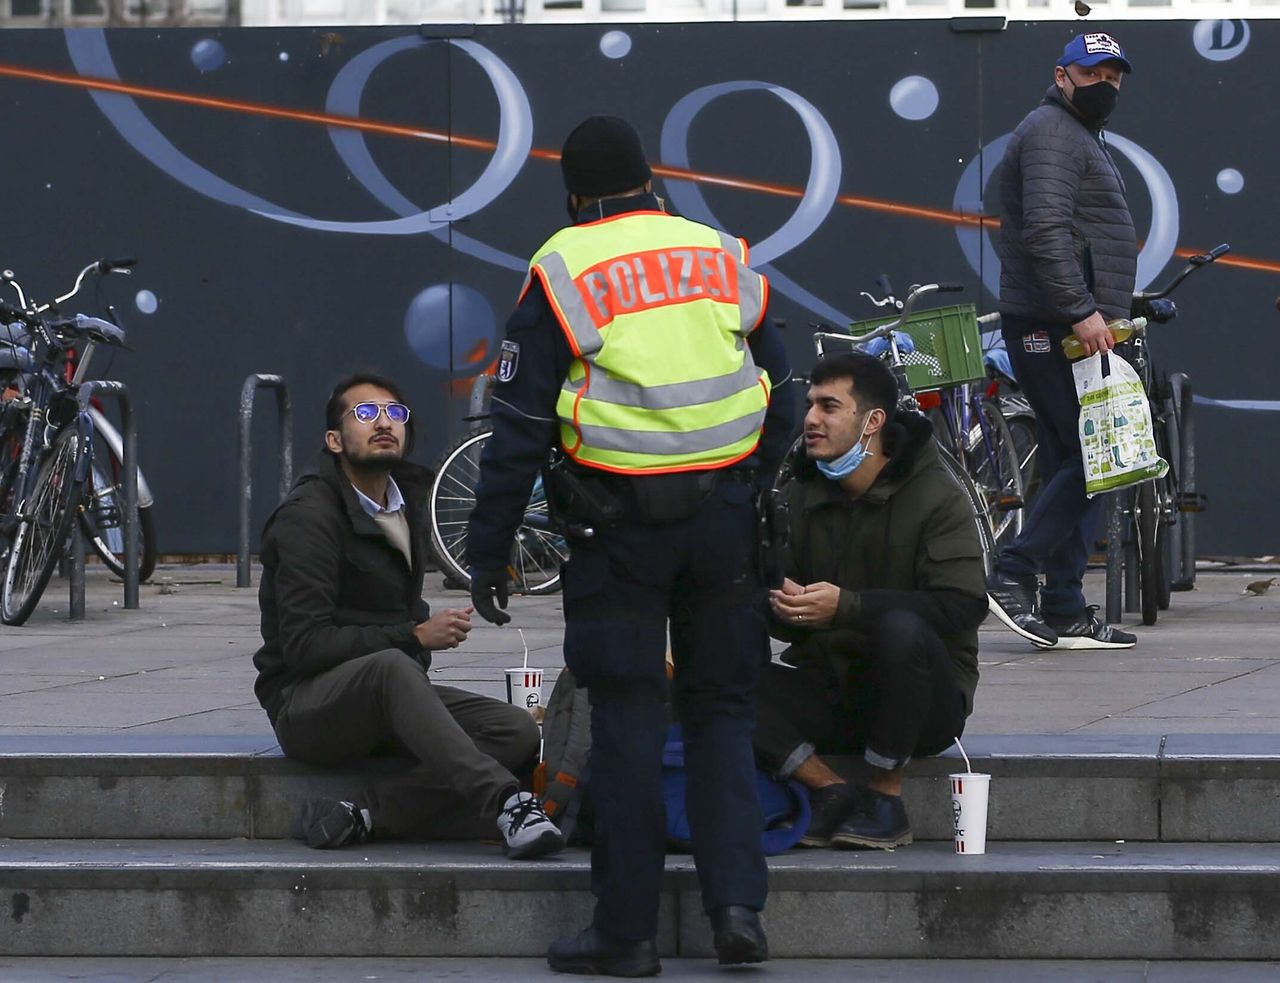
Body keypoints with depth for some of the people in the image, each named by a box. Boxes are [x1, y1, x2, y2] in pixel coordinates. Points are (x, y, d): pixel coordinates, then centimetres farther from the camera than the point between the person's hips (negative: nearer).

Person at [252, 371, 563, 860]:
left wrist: (429, 630, 7)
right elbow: (304, 645, -19)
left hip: (384, 697, 8)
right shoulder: (306, 516, -11)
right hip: (305, 705, -8)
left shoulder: (406, 500, 13)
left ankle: (359, 814, -25)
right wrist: (415, 637, -20)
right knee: (390, 667, -40)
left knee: (518, 732, -16)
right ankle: (507, 802, -48)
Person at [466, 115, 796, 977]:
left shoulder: (563, 271, -1)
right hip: (725, 514, 3)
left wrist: (489, 552, 1)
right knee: (722, 711, 12)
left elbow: (519, 427, -3)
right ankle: (738, 904, 2)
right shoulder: (725, 259, 10)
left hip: (620, 523, -3)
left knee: (628, 720, 3)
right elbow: (780, 399, 14)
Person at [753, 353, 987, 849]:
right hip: (828, 688, 3)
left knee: (901, 629, -39)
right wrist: (782, 607, -18)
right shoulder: (798, 496, 9)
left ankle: (886, 802, -22)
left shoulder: (935, 496, -7)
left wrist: (845, 607, -28)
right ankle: (831, 792, -17)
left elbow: (963, 606, -20)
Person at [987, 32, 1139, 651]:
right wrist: (1082, 311, -26)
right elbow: (1045, 230, -22)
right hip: (1053, 327, -11)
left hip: (1078, 328, 11)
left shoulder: (1081, 137, 26)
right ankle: (1013, 577, -15)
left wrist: (1106, 312, 23)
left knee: (1073, 470, 7)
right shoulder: (1051, 134, -9)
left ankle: (1065, 616, 6)